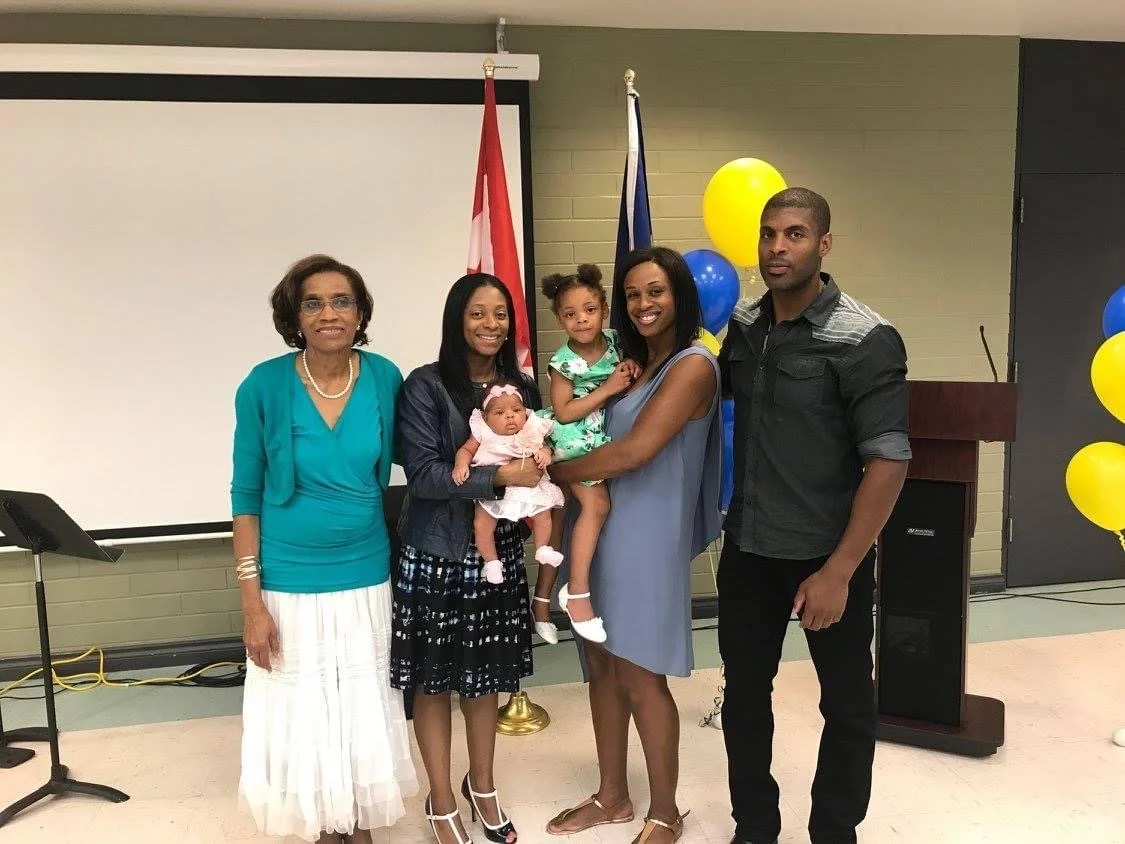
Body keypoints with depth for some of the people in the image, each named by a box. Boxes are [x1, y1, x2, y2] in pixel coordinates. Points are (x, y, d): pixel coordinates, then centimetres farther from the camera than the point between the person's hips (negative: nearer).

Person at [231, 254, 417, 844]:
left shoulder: (384, 379, -6)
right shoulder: (264, 386, -11)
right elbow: (246, 496, -6)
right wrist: (251, 599, -8)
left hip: (366, 577, 2)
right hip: (290, 584, -2)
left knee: (365, 713, 14)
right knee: (304, 716, 11)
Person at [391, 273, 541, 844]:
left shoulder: (522, 387, 5)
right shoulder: (426, 386, -10)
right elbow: (423, 473, -16)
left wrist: (538, 477, -8)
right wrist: (498, 477, -20)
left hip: (497, 552, 4)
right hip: (434, 554, -4)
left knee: (486, 673, 16)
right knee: (433, 678, 9)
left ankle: (481, 785, 38)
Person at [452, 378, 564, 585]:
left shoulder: (531, 432, -6)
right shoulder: (483, 434, -10)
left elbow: (544, 446, 5)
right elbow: (466, 450, -3)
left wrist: (544, 453, -18)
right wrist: (461, 465, -22)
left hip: (529, 487, 2)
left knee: (543, 514, -1)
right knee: (481, 525, -9)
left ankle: (542, 549, 23)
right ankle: (491, 561, 13)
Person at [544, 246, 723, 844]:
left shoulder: (693, 365, -12)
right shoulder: (632, 362, 14)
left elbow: (633, 451, -20)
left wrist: (552, 472, -9)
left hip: (646, 535, -7)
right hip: (597, 526, 7)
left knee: (640, 676, 3)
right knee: (601, 664, 14)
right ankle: (612, 796, 32)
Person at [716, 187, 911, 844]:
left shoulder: (865, 340, -15)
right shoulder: (744, 325, 1)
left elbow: (888, 462, -18)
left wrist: (838, 570, -20)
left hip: (828, 554, -5)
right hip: (749, 548, 5)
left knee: (846, 704, 14)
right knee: (744, 693, 16)